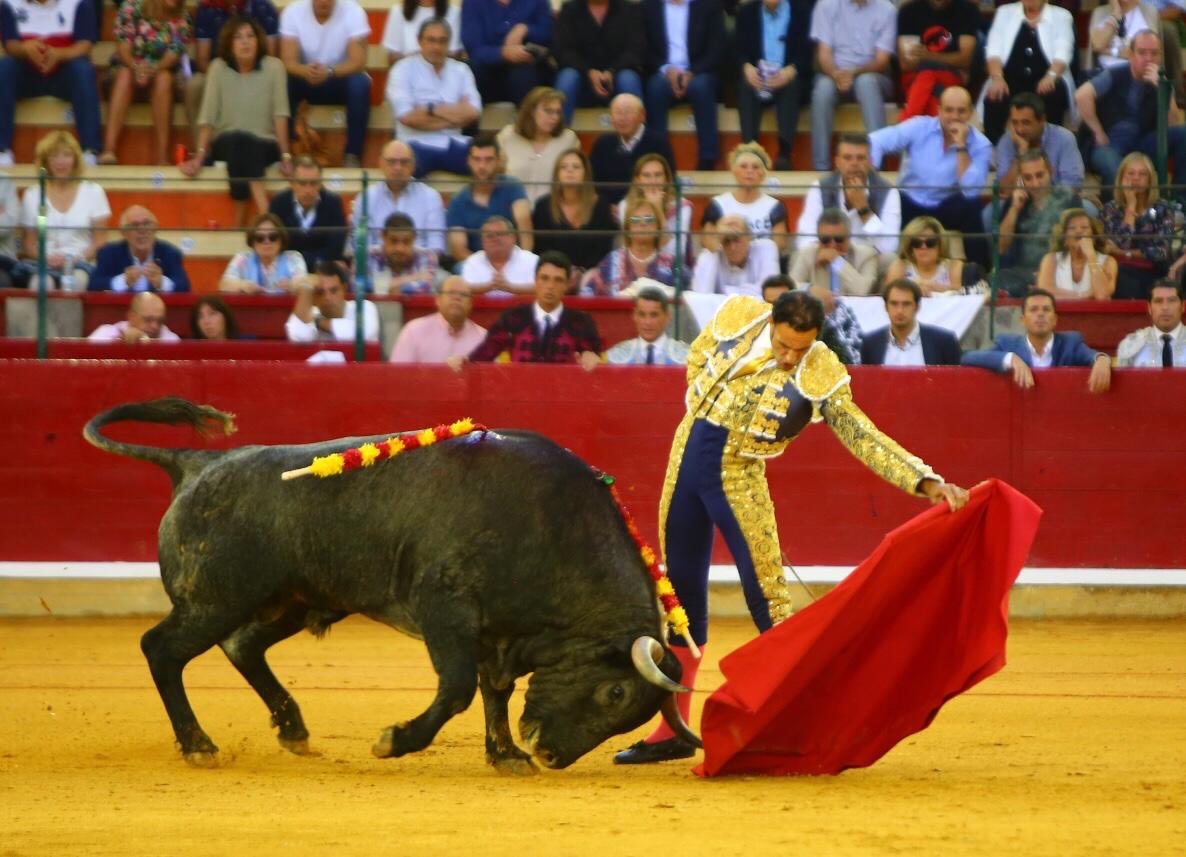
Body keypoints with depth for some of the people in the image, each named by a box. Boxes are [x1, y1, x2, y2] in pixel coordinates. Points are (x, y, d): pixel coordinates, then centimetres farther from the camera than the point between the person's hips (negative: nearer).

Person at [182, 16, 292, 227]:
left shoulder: (273, 67, -4)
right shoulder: (218, 68, -2)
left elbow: (280, 113, -8)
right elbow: (208, 116, -6)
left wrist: (285, 155, -16)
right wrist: (200, 155, -16)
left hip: (264, 146, -1)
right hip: (226, 144, 1)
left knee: (246, 145, -33)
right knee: (237, 139, -33)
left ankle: (240, 223, -35)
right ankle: (265, 217, -43)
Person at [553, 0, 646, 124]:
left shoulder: (630, 10, 4)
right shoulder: (569, 10, 6)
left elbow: (635, 49, -7)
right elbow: (564, 51, -5)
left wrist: (612, 73, -26)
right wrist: (589, 72, -23)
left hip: (615, 78, 0)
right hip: (583, 75, 0)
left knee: (628, 79, -33)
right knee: (567, 77, -32)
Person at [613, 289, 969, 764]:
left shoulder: (821, 377, -16)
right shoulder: (737, 317, -7)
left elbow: (865, 438, -19)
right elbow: (698, 356, 12)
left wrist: (927, 482, -30)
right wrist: (702, 416, 6)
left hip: (738, 478, -4)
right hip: (686, 457, 4)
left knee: (766, 595, -12)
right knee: (681, 592, 10)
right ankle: (673, 730, 19)